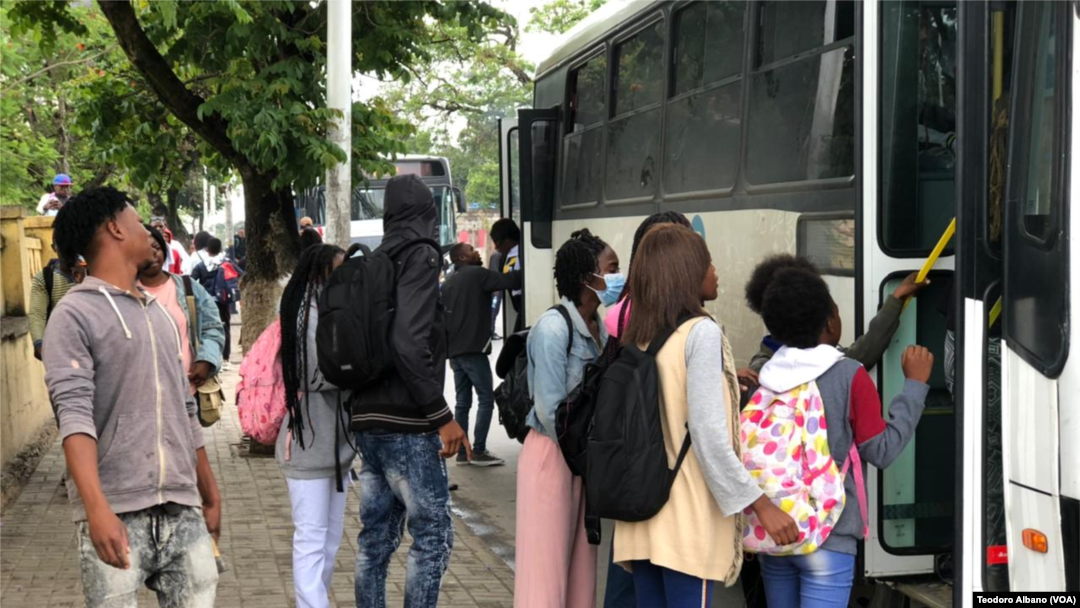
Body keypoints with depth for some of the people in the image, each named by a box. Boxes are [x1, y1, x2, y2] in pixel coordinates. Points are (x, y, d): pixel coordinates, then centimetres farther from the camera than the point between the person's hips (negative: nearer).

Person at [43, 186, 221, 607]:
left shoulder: (160, 312, 19)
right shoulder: (76, 315, -4)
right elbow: (75, 415, -15)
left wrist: (209, 494, 23)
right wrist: (97, 509, -26)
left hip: (182, 512, 6)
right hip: (116, 515, -6)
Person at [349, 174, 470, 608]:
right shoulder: (420, 257, -10)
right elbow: (409, 344, -20)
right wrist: (442, 416, -17)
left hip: (368, 419, 8)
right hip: (406, 424, -8)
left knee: (376, 535, 13)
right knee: (433, 535, -2)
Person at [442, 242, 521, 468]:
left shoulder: (448, 283, 18)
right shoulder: (477, 274, -6)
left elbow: (441, 317, 18)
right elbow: (509, 281, -16)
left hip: (454, 350, 8)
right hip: (473, 350, -8)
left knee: (463, 402, 9)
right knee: (486, 399, -3)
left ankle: (462, 452, 8)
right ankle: (478, 451, -6)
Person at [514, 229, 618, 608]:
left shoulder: (601, 327, 6)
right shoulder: (554, 327, -17)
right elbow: (550, 410, -18)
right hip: (552, 453, -7)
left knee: (581, 563, 10)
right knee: (547, 565, -2)